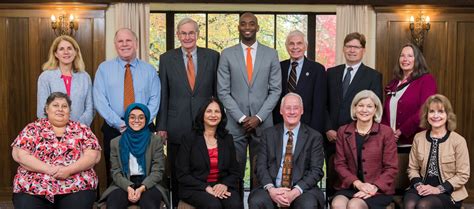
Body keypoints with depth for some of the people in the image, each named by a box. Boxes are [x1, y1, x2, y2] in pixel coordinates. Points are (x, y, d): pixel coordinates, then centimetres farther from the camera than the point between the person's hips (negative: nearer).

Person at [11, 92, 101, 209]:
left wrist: (69, 170, -15)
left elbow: (94, 156, 1)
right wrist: (49, 169, -14)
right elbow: (19, 155, -1)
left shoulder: (82, 130, 10)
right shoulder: (33, 129, 9)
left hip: (76, 187, 0)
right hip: (33, 188, 0)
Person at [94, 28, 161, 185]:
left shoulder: (149, 70, 8)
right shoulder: (104, 69, 6)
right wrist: (119, 123, -14)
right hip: (113, 129, 0)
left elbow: (154, 101, 1)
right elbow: (100, 101, -3)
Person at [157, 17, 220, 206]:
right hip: (177, 128, 0)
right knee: (177, 175, 8)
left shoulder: (212, 56, 4)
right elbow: (163, 96, 4)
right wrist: (161, 126, 1)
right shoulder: (166, 59, 4)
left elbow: (218, 91, 6)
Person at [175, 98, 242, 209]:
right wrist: (206, 187, -15)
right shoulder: (189, 138, 1)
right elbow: (182, 174, -3)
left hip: (222, 186, 3)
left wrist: (224, 185, -10)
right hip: (195, 188, -2)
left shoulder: (227, 139, 11)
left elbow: (234, 172, 12)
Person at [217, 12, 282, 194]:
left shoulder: (271, 54, 6)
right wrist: (241, 117, -8)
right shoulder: (227, 54, 3)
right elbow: (223, 91, 0)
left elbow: (275, 90, 3)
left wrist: (259, 117, -7)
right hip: (235, 123, 0)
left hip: (262, 123, 1)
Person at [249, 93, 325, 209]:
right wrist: (270, 189, -15)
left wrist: (295, 192, -15)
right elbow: (261, 166, 4)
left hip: (302, 190, -1)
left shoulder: (314, 137, 6)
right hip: (273, 189, 1)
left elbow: (316, 170, -1)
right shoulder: (269, 134, 11)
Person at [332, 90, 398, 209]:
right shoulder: (343, 132, 9)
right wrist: (358, 183, -11)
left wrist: (374, 187, -15)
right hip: (349, 187, 2)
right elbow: (340, 164, 5)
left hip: (379, 189, -2)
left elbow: (391, 168, 0)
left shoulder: (386, 132, 2)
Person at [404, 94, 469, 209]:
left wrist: (439, 189, -14)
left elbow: (463, 175, -4)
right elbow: (412, 168, 11)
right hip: (423, 188, 3)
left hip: (448, 192, -3)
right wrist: (418, 185, -9)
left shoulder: (458, 141, -4)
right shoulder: (418, 138, 7)